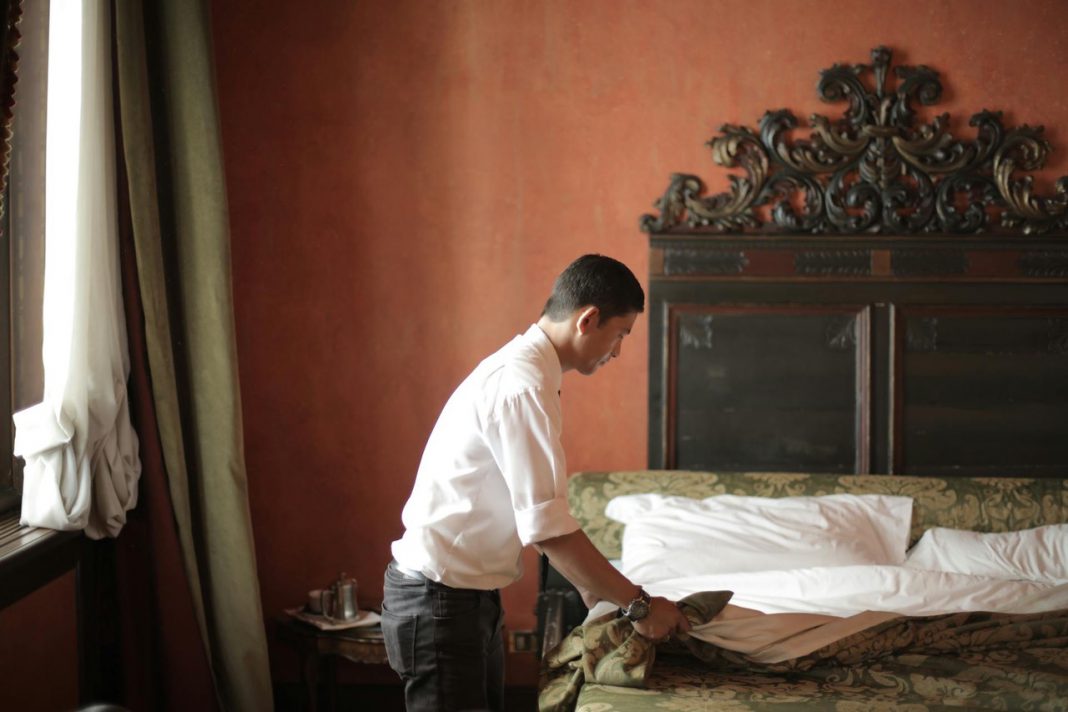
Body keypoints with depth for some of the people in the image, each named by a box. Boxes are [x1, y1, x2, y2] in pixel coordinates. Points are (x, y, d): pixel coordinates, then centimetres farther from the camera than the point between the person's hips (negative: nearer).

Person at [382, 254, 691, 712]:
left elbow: (537, 512, 19)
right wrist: (637, 604, -16)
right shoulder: (522, 386, -21)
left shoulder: (519, 368, 10)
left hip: (470, 595, 10)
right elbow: (548, 527, -24)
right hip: (439, 600, -10)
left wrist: (590, 586, 17)